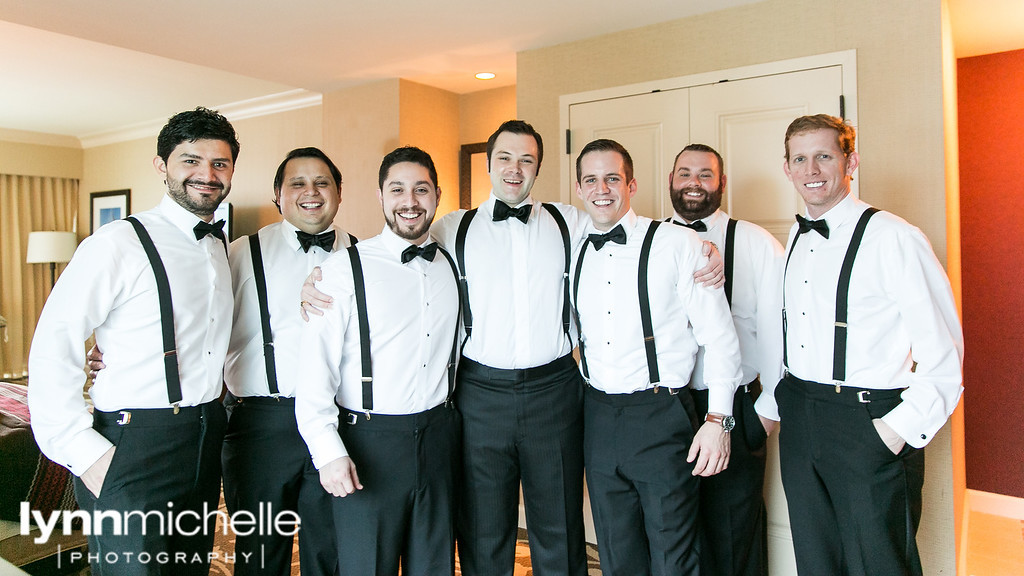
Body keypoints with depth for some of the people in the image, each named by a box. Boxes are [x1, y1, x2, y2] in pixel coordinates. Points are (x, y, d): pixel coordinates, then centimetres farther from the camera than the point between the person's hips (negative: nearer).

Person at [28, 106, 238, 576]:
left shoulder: (223, 249, 11)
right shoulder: (118, 243, -12)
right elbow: (52, 351, -14)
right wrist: (83, 451, -17)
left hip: (204, 444, 7)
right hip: (132, 450, -6)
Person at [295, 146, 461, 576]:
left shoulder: (451, 267, 8)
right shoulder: (344, 269, -7)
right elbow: (315, 367, -11)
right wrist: (328, 451, -17)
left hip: (438, 439, 5)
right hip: (369, 443, -4)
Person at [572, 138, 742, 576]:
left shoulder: (677, 244, -6)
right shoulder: (574, 253, 8)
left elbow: (719, 337, -6)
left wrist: (718, 420, -11)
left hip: (661, 418, -4)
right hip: (597, 419, 5)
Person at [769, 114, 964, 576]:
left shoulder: (892, 237, -13)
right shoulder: (795, 238, 9)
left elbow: (943, 353, -13)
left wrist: (899, 428, -15)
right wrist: (776, 400, 11)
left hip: (869, 423, -6)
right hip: (799, 422, 7)